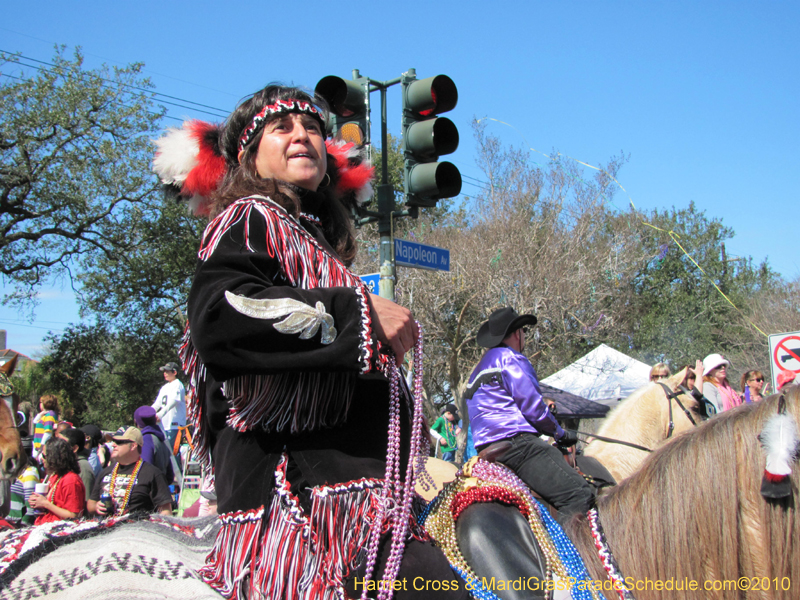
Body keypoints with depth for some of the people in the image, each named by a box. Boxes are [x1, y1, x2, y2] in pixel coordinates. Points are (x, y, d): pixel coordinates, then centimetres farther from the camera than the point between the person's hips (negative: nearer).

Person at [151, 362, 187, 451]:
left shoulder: (178, 385, -7)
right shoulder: (164, 387, 19)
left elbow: (173, 402, -22)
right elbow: (157, 403, 19)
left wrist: (160, 414, -34)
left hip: (175, 425, -8)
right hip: (164, 425, 8)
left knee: (172, 449, -12)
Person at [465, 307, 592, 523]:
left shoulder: (480, 367, 26)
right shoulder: (510, 358, -2)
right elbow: (532, 406, -9)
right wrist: (560, 433, 7)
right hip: (515, 443, -10)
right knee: (579, 494, -18)